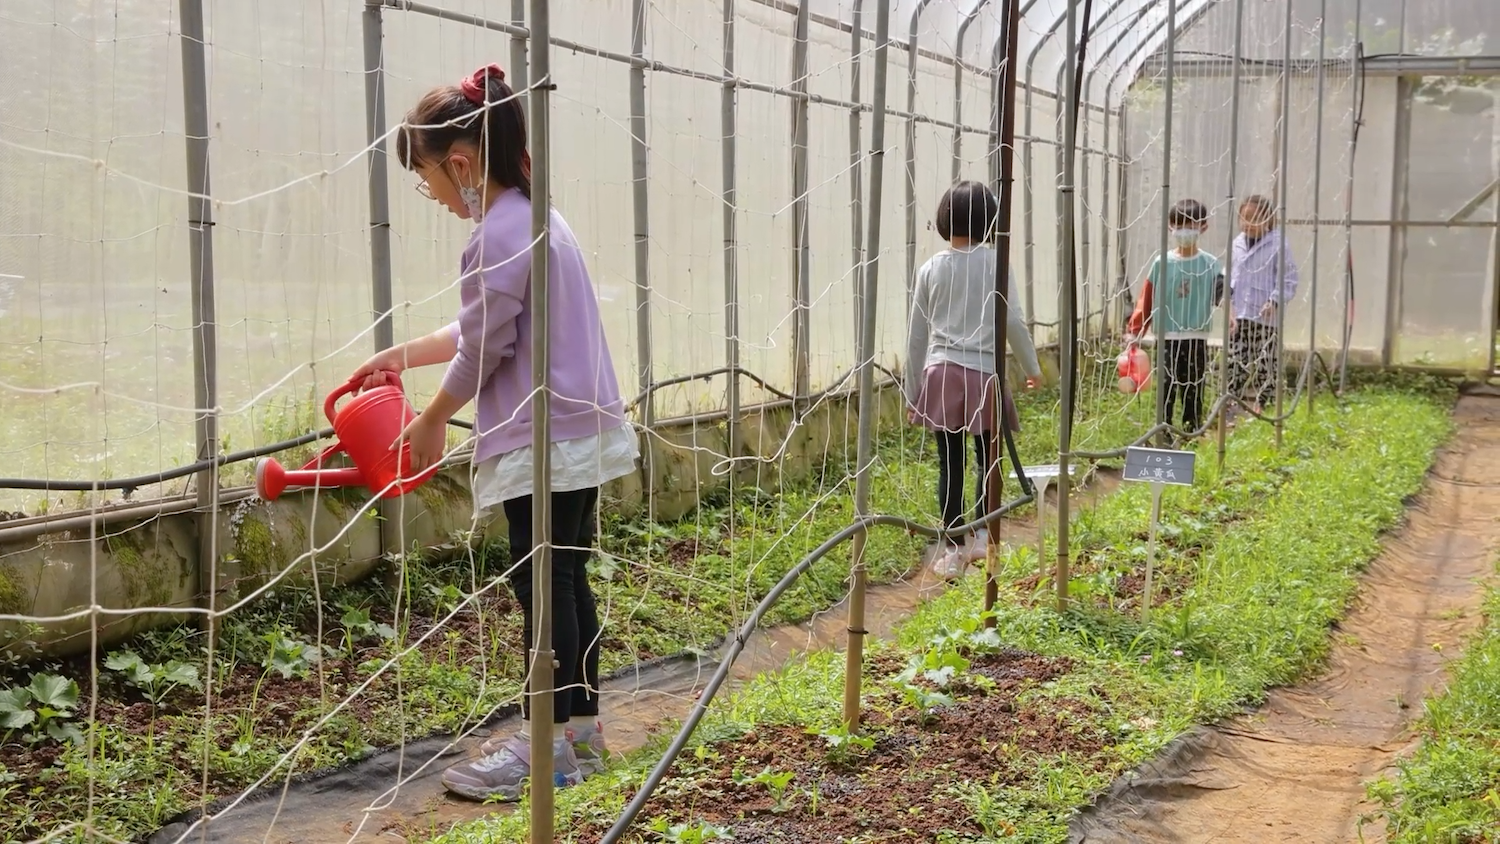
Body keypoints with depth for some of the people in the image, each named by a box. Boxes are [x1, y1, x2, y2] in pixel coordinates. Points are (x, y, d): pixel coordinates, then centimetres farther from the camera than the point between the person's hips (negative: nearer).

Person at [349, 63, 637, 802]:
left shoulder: (500, 236, -18)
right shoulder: (536, 217, 13)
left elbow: (482, 351, -13)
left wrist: (432, 423, 2)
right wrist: (406, 353, 26)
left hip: (544, 442, -10)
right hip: (580, 431, 10)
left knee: (541, 585, -2)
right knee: (567, 579, 14)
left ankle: (547, 744, 6)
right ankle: (581, 729, 22)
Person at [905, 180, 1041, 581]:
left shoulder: (931, 269, 5)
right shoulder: (995, 263, -2)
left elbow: (916, 335, 7)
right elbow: (1012, 322, -4)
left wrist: (913, 392, 14)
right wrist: (1032, 368, 11)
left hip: (941, 376, 2)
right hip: (984, 375, -2)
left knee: (950, 465, 4)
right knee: (989, 461, 11)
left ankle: (952, 551, 5)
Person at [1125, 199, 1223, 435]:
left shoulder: (1210, 264, 2)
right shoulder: (1162, 263, 1)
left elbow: (1220, 295, -7)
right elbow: (1146, 300, 2)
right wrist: (1134, 331, 0)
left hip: (1196, 339, 0)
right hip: (1167, 338, 0)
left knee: (1193, 393, 6)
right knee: (1166, 391, 3)